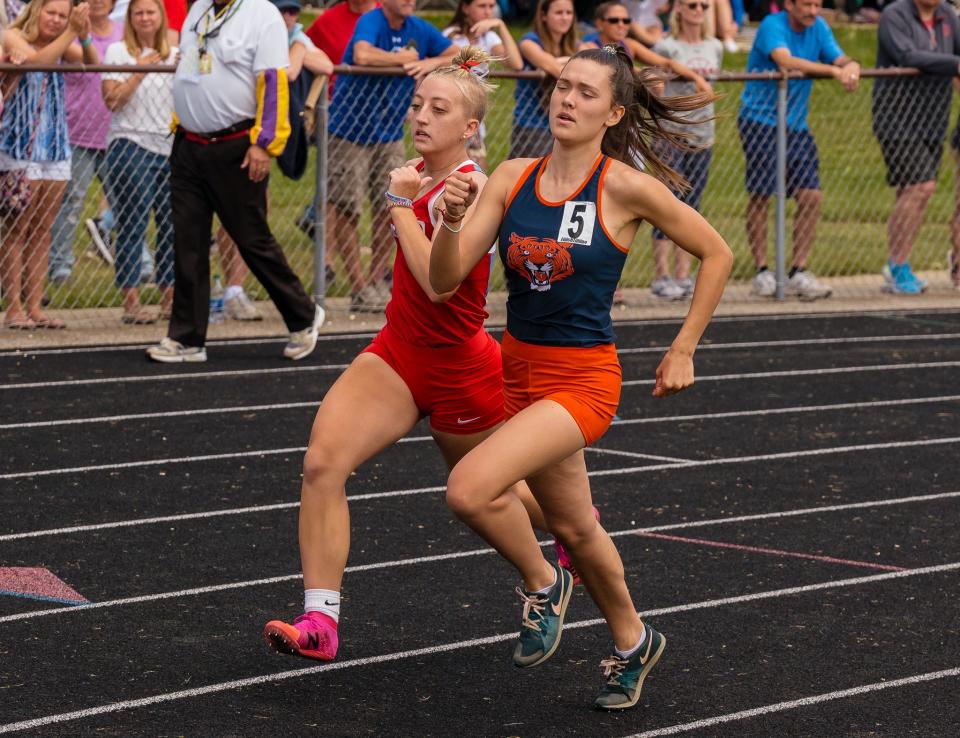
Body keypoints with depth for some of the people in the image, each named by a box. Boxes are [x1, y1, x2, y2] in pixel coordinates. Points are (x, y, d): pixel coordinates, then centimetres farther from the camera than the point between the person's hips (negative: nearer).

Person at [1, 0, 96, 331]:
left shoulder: (62, 43, 10)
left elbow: (93, 64, -6)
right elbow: (36, 59, -25)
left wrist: (84, 37, -23)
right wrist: (71, 33, -27)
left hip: (55, 146, 6)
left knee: (42, 230, 6)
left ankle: (34, 307, 10)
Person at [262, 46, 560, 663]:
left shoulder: (468, 188, -22)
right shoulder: (420, 174, 2)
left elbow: (438, 282, -34)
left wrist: (402, 204, -26)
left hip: (458, 369, -6)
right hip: (398, 355, 6)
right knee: (322, 462, -17)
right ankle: (320, 621, -17)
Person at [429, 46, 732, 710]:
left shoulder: (626, 187, -14)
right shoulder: (513, 177, -1)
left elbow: (716, 254, -2)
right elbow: (445, 279, -5)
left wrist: (683, 352, 0)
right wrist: (453, 220, -25)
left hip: (582, 379, -6)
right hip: (521, 371, 6)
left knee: (470, 489, -24)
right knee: (572, 526, 20)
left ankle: (543, 585, 5)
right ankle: (633, 643, 44)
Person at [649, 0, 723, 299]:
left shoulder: (714, 47, 10)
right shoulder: (667, 47, -6)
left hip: (702, 136, 5)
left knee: (691, 207, 7)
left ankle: (683, 276, 12)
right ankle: (661, 277, -1)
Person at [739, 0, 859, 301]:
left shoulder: (818, 27, 7)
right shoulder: (772, 25, -12)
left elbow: (839, 58, -1)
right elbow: (786, 61, -29)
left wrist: (851, 66, -26)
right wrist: (833, 71, -37)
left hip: (796, 124, 6)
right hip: (760, 120, -6)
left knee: (810, 196, -3)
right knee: (761, 195, -5)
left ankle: (798, 273, 4)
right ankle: (761, 271, 7)